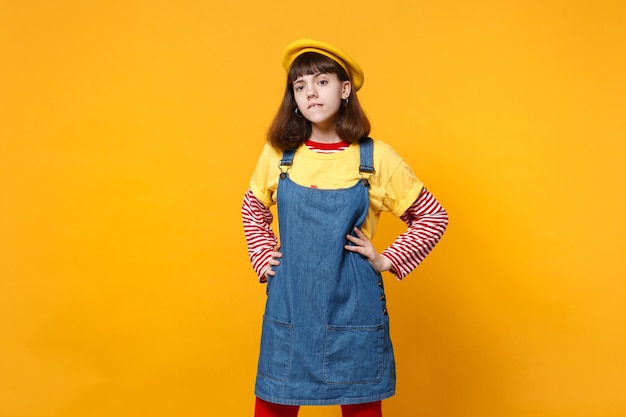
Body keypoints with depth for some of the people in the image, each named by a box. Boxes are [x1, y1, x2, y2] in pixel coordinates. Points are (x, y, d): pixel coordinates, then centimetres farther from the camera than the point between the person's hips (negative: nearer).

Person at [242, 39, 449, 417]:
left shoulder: (377, 158, -7)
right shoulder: (277, 154, 0)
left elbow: (433, 217, 2)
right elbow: (253, 209, 19)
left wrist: (387, 260, -4)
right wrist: (264, 258, 8)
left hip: (353, 305, -2)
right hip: (289, 305, 2)